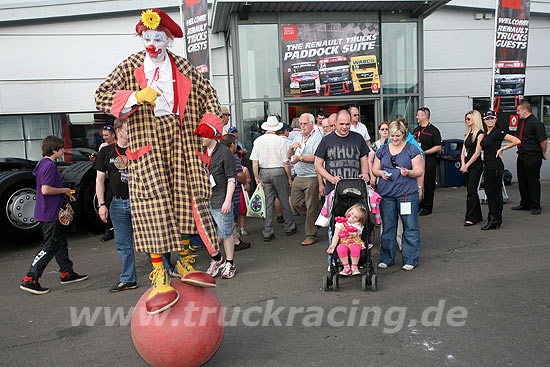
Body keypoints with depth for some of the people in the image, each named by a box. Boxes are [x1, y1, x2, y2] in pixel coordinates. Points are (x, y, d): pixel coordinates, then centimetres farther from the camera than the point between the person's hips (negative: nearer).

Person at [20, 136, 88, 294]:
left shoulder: (44, 164, 14)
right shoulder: (49, 165, -18)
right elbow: (45, 190, -26)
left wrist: (65, 194, 13)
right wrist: (64, 190, -13)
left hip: (50, 213, 11)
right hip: (49, 214, -11)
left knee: (60, 243, 16)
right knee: (49, 246, -4)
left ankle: (67, 273, 26)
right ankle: (29, 280, 1)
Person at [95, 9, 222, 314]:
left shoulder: (183, 67, 14)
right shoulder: (131, 67, 9)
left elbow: (209, 95, 21)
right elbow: (102, 96, 2)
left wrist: (209, 125, 4)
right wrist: (136, 96, -16)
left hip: (182, 141, 3)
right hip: (147, 143, -2)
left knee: (186, 202, 0)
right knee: (154, 207, -12)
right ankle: (160, 278, -10)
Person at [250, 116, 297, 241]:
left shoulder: (258, 140, 0)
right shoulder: (280, 140, -9)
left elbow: (254, 161, -3)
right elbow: (285, 162, -8)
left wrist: (257, 177, 0)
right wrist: (289, 177, 1)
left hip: (264, 172, 3)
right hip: (278, 171, -3)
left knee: (267, 203, 7)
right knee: (284, 201, 11)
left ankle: (267, 233, 9)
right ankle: (289, 228, 24)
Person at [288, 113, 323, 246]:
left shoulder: (317, 137, -7)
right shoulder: (298, 137, 17)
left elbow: (316, 157, -17)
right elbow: (289, 156, 17)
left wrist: (300, 158, -28)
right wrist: (292, 148, -4)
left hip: (312, 177, -7)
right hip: (298, 177, 8)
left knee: (311, 207, -1)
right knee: (295, 203, 9)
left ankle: (311, 235, 9)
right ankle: (314, 219, 30)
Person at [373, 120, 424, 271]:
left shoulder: (412, 150, 3)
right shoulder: (382, 150, 13)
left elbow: (420, 171, 0)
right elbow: (375, 169, 16)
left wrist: (408, 172, -20)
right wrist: (381, 173, -6)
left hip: (407, 193, -3)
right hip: (386, 193, 3)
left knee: (410, 227, 0)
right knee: (387, 227, 8)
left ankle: (410, 260, 11)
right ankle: (386, 259, 20)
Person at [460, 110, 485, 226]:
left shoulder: (480, 134, -8)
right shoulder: (468, 134, 15)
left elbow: (477, 153, -14)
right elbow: (463, 152, 11)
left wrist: (467, 165, -15)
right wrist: (462, 164, -3)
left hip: (475, 166, -8)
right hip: (467, 167, 8)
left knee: (471, 191, -8)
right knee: (471, 191, 11)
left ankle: (471, 218, -3)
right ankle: (477, 216, 21)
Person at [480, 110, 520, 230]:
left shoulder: (498, 132, -11)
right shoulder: (485, 134, 13)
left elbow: (517, 141, -16)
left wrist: (502, 149, -10)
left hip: (495, 166, -9)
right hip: (487, 166, 9)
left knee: (496, 192, -2)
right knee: (489, 192, 11)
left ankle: (496, 220, 5)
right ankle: (492, 219, 18)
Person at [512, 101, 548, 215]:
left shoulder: (536, 123, -14)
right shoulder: (522, 122, 13)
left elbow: (543, 141, -16)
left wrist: (543, 154, -5)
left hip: (532, 157, -9)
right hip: (521, 156, 9)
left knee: (533, 182, -1)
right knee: (522, 181, 14)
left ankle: (535, 206, 9)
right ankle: (524, 204, 26)